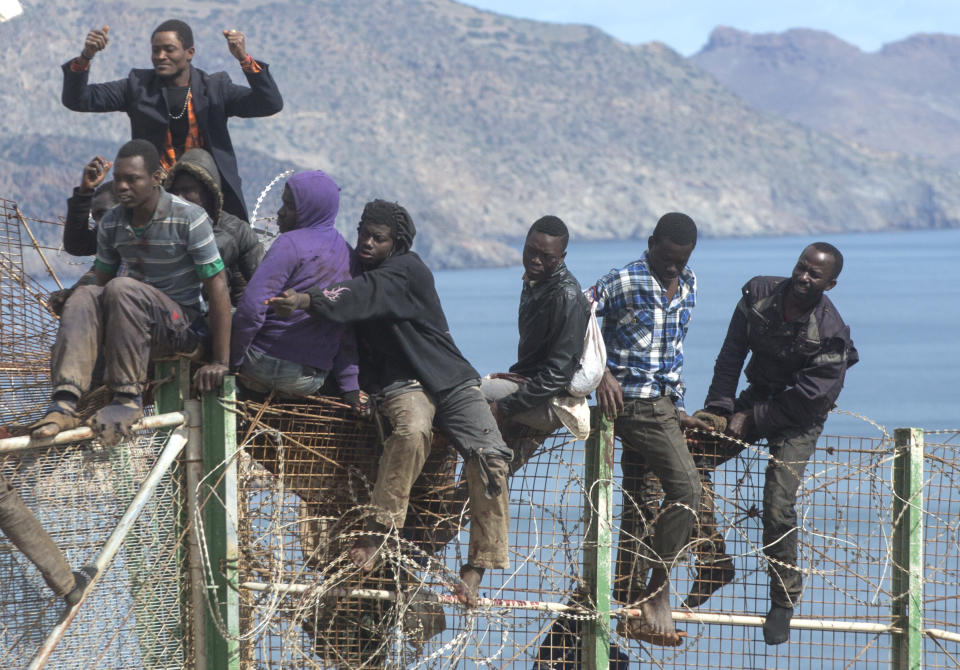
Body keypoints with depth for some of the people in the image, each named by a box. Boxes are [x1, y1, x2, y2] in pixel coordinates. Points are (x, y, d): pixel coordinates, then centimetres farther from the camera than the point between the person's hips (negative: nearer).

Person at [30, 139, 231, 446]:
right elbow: (102, 281, 14)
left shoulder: (189, 219, -13)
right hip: (136, 325, 5)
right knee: (83, 297, -25)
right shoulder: (111, 224, 4)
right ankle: (66, 402, -40)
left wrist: (220, 363, -18)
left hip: (183, 325, -5)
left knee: (121, 289, -33)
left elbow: (217, 288, -14)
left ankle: (129, 398, -31)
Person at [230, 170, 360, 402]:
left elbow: (252, 307, -20)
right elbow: (349, 325, 10)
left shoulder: (291, 244, -12)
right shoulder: (346, 252, 10)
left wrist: (231, 360, -11)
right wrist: (351, 387, 9)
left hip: (269, 364, -8)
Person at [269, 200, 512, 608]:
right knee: (412, 429, -35)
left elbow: (363, 296, -30)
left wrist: (306, 300, -42)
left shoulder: (407, 270, -11)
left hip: (449, 378, -2)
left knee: (490, 456, -20)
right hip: (402, 382, 2)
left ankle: (477, 565, -12)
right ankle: (376, 532, -33)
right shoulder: (355, 271, 11)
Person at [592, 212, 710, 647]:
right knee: (685, 486, -17)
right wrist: (602, 373, -16)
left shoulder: (688, 286, 14)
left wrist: (678, 410, 17)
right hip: (633, 400, -8)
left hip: (663, 404, 8)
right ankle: (657, 594, -11)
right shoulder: (624, 283, -10)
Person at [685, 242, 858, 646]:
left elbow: (808, 399, -22)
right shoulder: (759, 294, -10)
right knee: (691, 457, -10)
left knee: (779, 506, -17)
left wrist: (751, 419, -19)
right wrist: (718, 409, -11)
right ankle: (714, 563, 1)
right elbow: (731, 355, -3)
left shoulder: (830, 333, -23)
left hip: (799, 417, -5)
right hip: (758, 396, 5)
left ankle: (784, 600, 5)